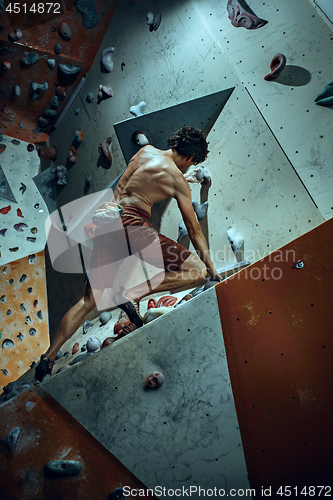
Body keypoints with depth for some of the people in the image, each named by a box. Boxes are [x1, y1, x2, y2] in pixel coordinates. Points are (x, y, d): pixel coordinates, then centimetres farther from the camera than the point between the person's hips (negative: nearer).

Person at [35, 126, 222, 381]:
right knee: (197, 270, -4)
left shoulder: (146, 150, 19)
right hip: (132, 224, -7)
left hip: (106, 220, 8)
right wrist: (211, 267, 14)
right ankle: (133, 293, -14)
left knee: (90, 299, 12)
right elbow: (194, 228, 5)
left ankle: (49, 356, 12)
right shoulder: (178, 180, 2)